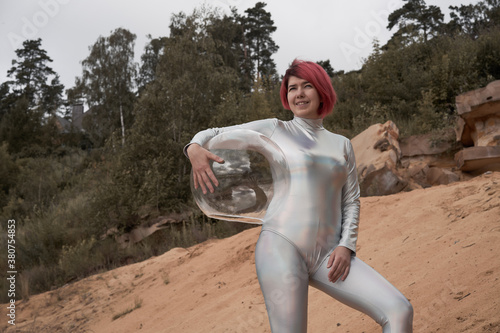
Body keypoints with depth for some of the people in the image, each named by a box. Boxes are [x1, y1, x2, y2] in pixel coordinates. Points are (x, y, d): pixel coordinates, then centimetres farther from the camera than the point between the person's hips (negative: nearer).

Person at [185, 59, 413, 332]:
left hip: (327, 256, 4)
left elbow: (351, 201, 17)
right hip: (282, 246, -3)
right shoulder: (274, 130, 9)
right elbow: (214, 134, 10)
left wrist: (346, 245, 1)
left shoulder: (341, 144, 19)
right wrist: (195, 148, -13)